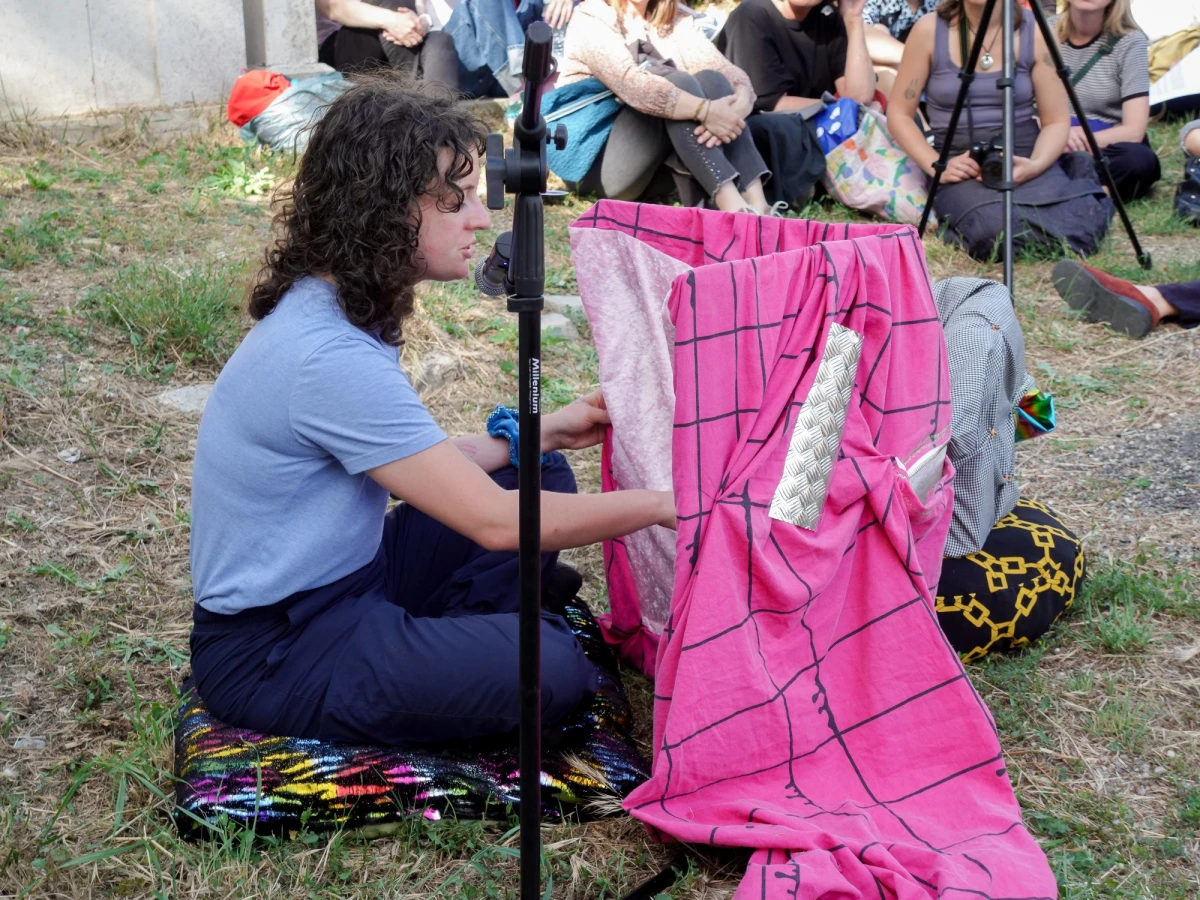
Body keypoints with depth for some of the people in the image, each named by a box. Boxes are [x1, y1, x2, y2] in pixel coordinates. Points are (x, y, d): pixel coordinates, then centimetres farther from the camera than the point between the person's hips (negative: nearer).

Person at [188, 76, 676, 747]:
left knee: (541, 478, 10)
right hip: (273, 650, -10)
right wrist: (661, 503, -17)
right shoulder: (329, 357, -29)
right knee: (548, 673, -27)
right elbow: (494, 522, -26)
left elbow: (420, 463, 12)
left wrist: (539, 433, 6)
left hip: (348, 576, 10)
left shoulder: (334, 307, 2)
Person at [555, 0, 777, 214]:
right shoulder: (590, 20, -6)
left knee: (709, 80, -17)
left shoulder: (678, 22, 10)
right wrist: (705, 110, -37)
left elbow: (733, 74, -6)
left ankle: (756, 204, -34)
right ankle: (733, 206, -42)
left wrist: (738, 106, -29)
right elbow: (631, 84, -25)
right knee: (678, 83, -24)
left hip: (661, 168, 5)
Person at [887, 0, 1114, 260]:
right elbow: (899, 115, 2)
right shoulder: (929, 30, -2)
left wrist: (1035, 165, -18)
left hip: (1025, 161, 2)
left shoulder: (1035, 32, 0)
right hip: (960, 168, -2)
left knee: (1078, 226, -29)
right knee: (994, 230, -37)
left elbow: (1056, 120, 2)